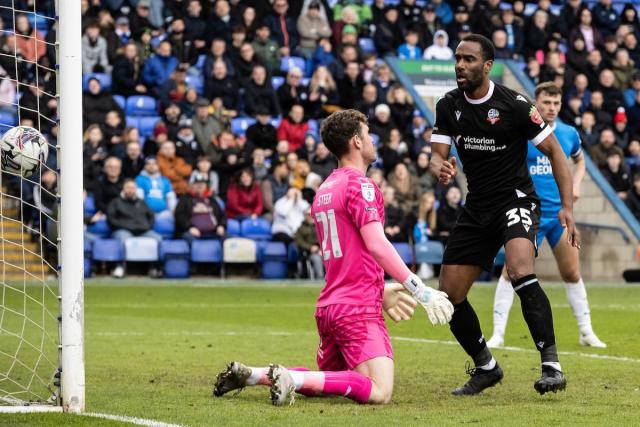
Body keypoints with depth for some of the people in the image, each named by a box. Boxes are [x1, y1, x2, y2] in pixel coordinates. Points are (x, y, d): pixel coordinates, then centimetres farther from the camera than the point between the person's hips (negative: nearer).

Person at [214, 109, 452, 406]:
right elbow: (376, 245, -18)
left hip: (328, 307, 9)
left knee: (324, 384, 22)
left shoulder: (324, 190, 18)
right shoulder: (360, 185, -9)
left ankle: (249, 374, 5)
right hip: (358, 309, -9)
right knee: (379, 392, -17)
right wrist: (419, 290, -17)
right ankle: (293, 378, -24)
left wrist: (382, 292, 32)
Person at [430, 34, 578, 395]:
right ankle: (486, 368, 22)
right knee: (450, 295, 2)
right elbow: (438, 155, 3)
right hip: (477, 208, 6)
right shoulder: (448, 107, 3)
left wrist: (567, 207, -16)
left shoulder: (514, 105, -12)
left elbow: (555, 151, -7)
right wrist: (440, 168, -23)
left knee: (520, 272, -32)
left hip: (516, 200, -6)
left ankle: (552, 366, -29)